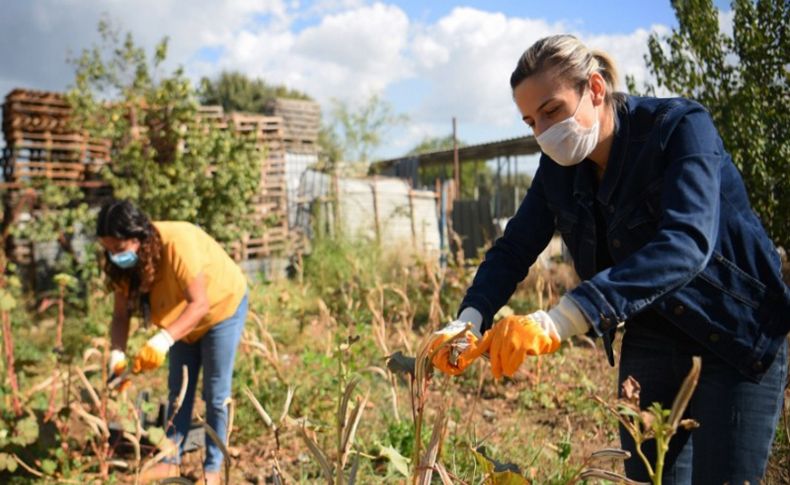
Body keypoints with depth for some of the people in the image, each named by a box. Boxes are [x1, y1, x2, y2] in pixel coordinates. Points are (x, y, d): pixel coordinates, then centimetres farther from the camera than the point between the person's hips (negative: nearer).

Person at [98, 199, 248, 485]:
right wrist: (117, 354, -29)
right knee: (178, 389, 12)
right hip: (184, 314, 6)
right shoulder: (124, 262, -17)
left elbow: (200, 304, -39)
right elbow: (121, 315, -12)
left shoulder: (177, 243, -38)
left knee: (215, 394, 1)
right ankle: (171, 461, 25)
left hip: (222, 306, -6)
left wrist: (163, 341, -49)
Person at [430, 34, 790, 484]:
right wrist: (470, 321, -24)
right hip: (650, 339, 5)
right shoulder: (559, 166, -6)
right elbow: (514, 249, -4)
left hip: (736, 334, -5)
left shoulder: (681, 126, -23)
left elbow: (686, 242, -39)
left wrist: (559, 320, -50)